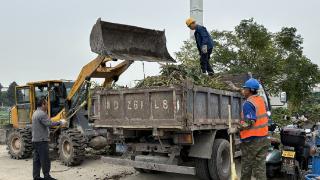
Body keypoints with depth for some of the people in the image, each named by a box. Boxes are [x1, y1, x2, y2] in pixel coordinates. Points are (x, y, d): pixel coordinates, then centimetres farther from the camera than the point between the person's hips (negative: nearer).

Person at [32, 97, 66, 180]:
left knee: (36, 159, 11)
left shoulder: (35, 113, 16)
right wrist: (60, 122, -18)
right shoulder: (42, 114, -17)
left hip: (35, 140, 10)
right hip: (42, 140, -10)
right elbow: (49, 124, -27)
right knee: (45, 159, -4)